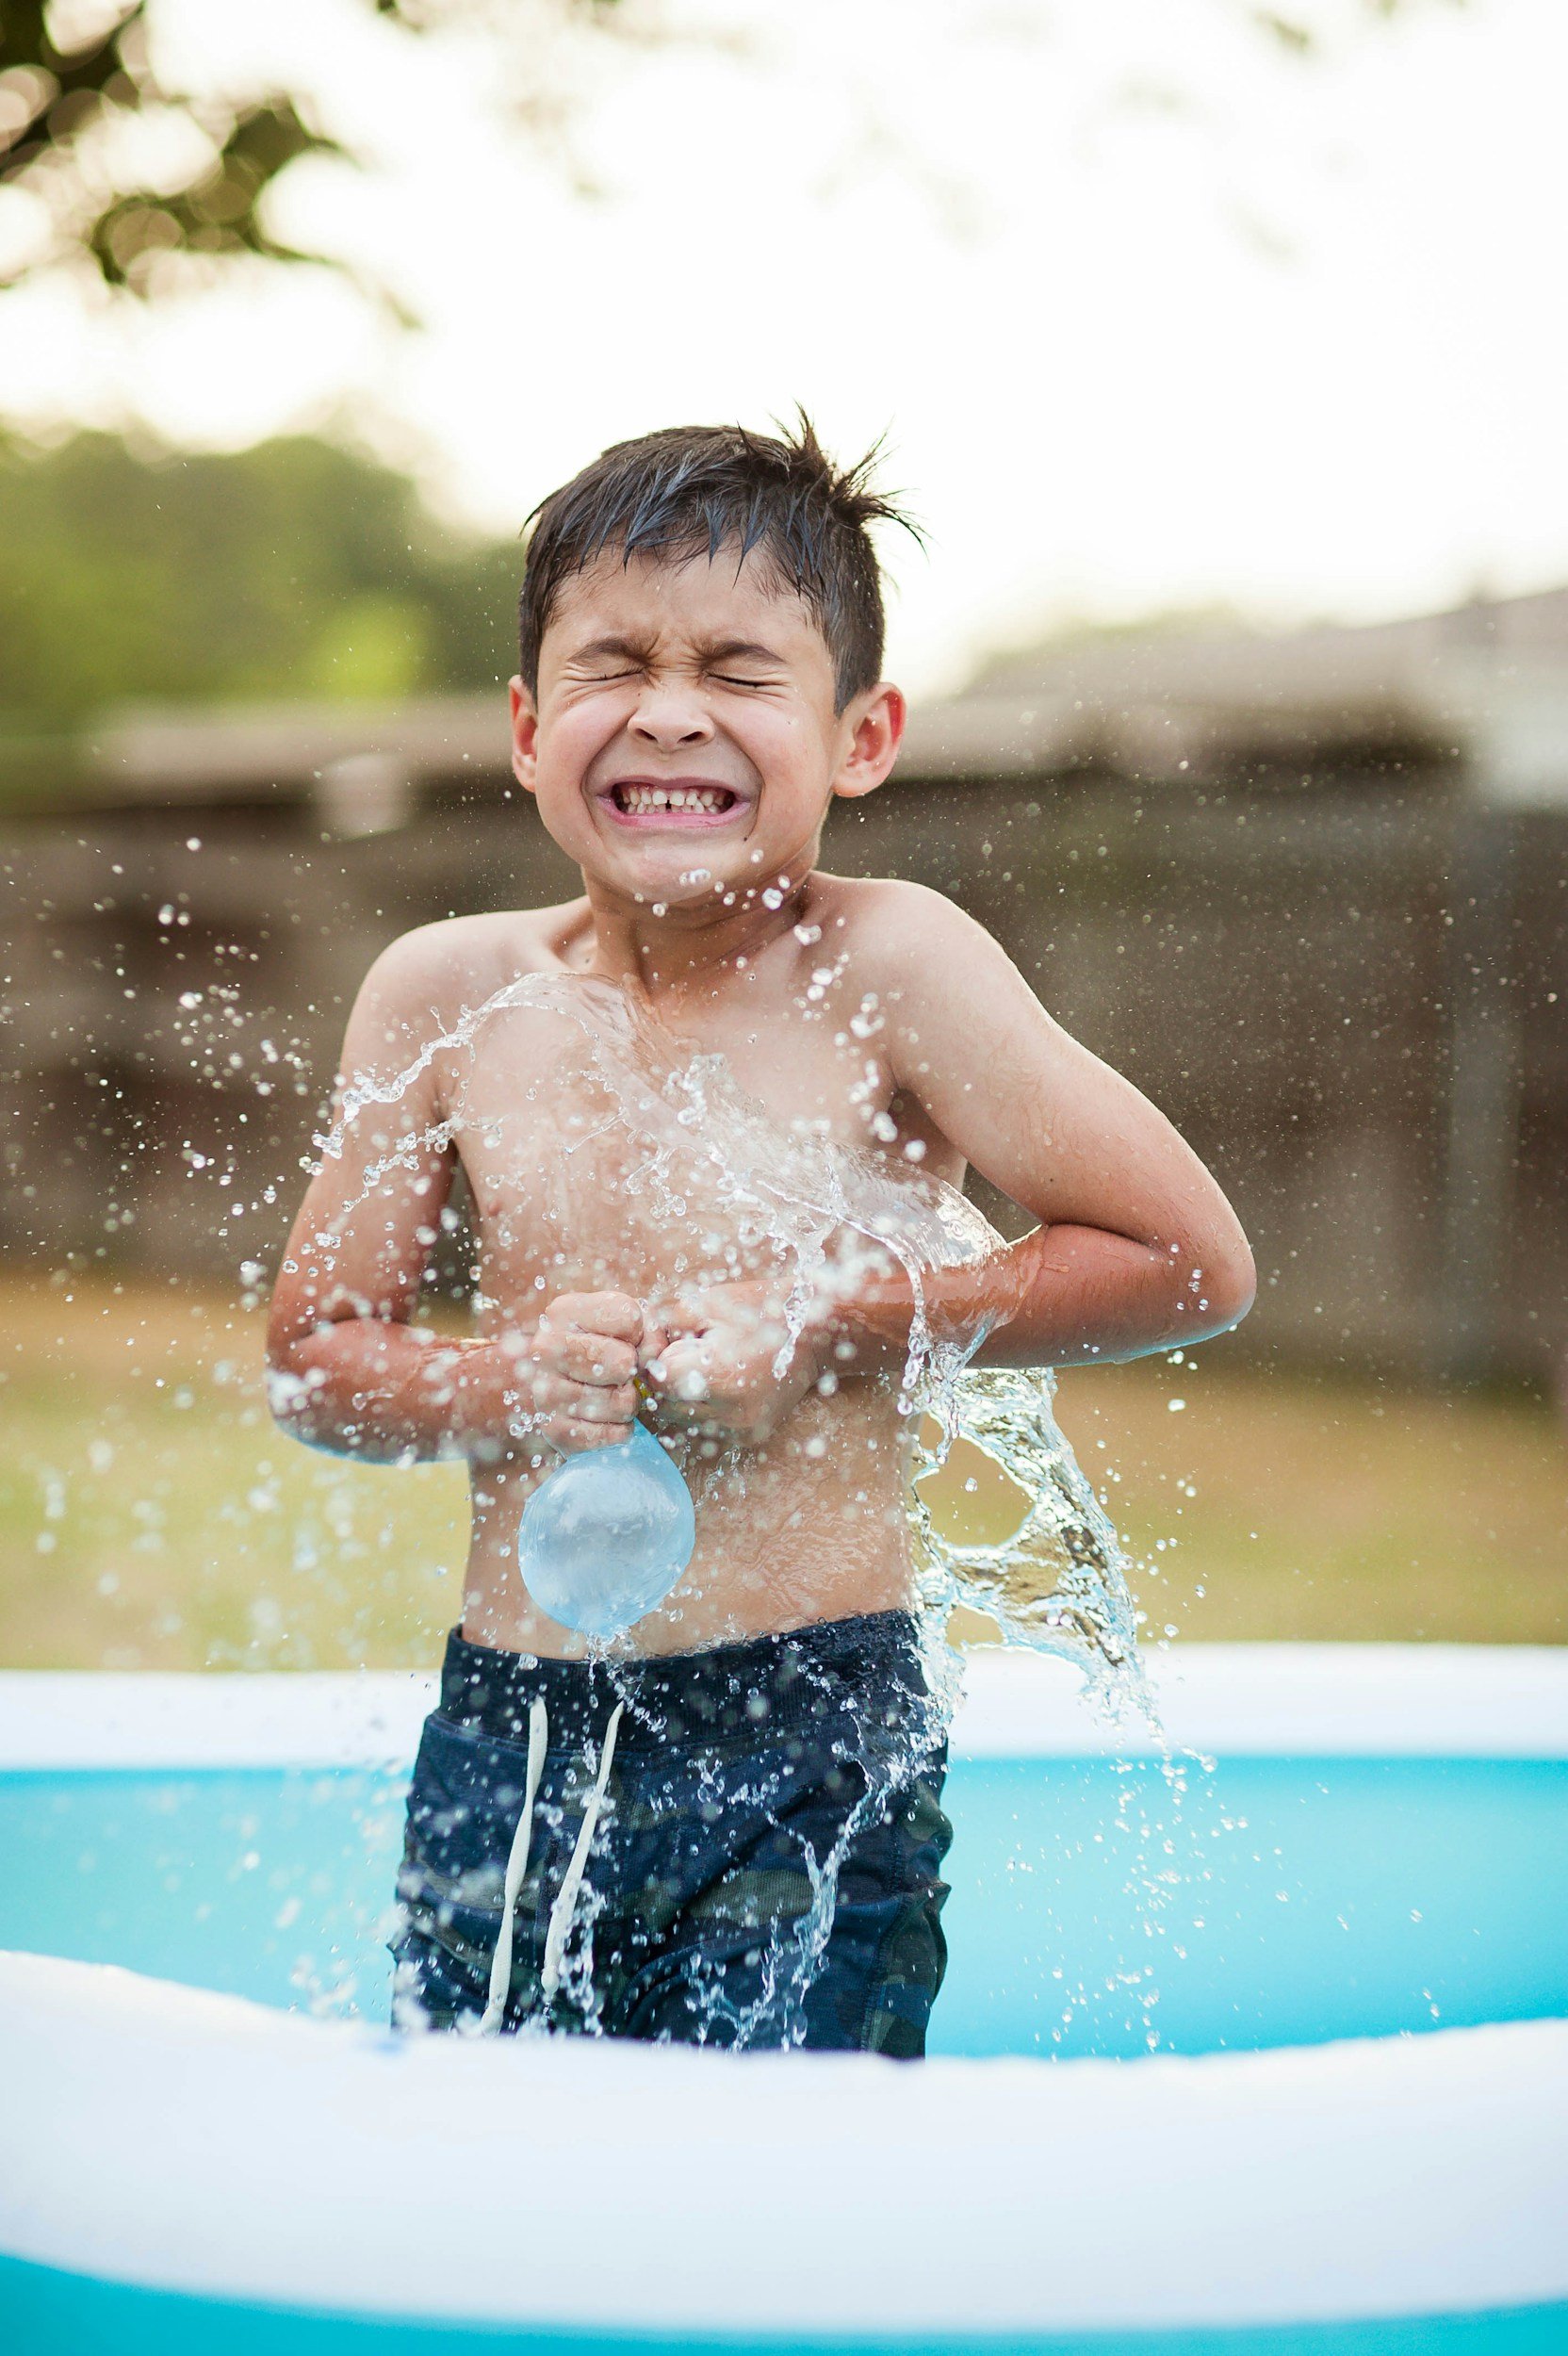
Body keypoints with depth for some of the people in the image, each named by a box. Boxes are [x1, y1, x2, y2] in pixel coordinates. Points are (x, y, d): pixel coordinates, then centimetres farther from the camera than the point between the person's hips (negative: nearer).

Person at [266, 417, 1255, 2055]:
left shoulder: (888, 971, -9)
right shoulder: (447, 997, 1)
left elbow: (1192, 1262, -7)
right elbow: (312, 1355, 10)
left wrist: (828, 1321, -12)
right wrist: (505, 1381, -11)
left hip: (811, 1751, -3)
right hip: (501, 1743, 3)